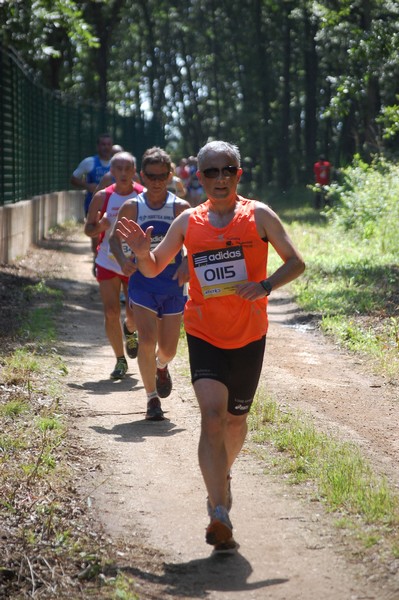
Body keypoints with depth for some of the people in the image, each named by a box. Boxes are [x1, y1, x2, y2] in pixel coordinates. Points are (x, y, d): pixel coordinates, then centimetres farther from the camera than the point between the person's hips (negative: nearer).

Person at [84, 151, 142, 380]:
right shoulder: (103, 197, -3)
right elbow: (89, 229, 3)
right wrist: (101, 226, -19)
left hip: (136, 264, 0)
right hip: (108, 263, 0)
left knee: (135, 315, 1)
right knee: (111, 312, -7)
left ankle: (130, 331, 39)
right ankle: (120, 360, 10)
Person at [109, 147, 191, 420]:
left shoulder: (181, 208, -4)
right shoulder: (131, 207, -2)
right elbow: (115, 238, 10)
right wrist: (122, 259, -10)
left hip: (173, 285, 0)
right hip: (143, 282, 0)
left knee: (168, 349, 6)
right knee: (147, 340, -14)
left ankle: (161, 367, 44)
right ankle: (152, 398, 1)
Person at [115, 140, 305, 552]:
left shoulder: (258, 215, -3)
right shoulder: (188, 222, 2)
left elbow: (296, 263, -1)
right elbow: (153, 269, 12)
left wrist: (265, 286, -19)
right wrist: (142, 251, -11)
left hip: (249, 336, 1)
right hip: (204, 335, -1)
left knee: (236, 419, 16)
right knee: (212, 417, -18)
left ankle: (221, 477, 47)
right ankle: (220, 516, -20)